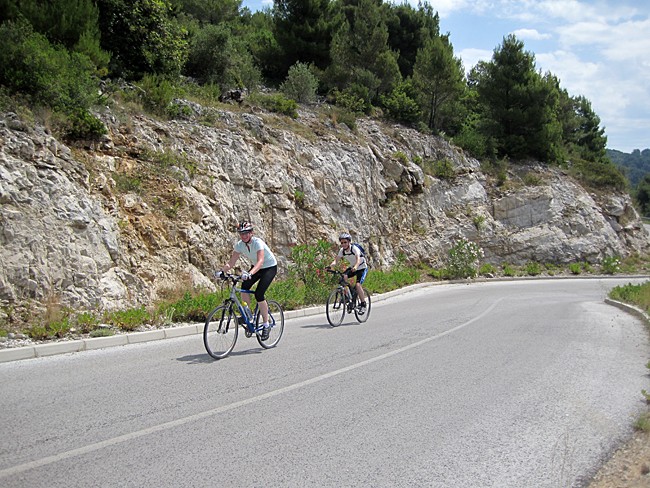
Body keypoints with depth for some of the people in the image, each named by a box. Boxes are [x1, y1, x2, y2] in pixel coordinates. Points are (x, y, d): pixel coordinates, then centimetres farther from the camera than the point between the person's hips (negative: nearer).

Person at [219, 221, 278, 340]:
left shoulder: (258, 242, -29)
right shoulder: (239, 245, -11)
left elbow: (260, 261, -43)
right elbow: (231, 262, -12)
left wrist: (250, 273, -58)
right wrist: (222, 270, -32)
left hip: (270, 267, -6)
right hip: (256, 267, 6)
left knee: (258, 294, -20)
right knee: (244, 286, -21)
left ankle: (266, 325, -6)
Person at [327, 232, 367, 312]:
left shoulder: (354, 248, -27)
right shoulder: (342, 250, -10)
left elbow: (358, 259, -42)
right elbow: (336, 260, -16)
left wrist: (355, 267, -62)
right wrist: (331, 266, -37)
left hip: (362, 268, -6)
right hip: (352, 267, 6)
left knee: (358, 285, -22)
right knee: (342, 277, -21)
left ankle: (363, 305, -8)